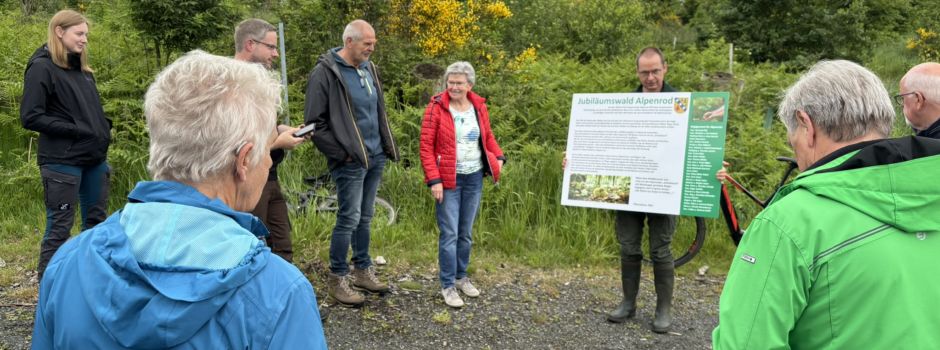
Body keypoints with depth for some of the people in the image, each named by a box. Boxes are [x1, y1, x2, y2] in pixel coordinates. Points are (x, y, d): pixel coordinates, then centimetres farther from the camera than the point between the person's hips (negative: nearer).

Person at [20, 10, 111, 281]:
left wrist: (104, 127, 5)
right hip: (62, 161, -8)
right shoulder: (42, 67, -7)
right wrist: (76, 130, -18)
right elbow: (30, 117, -13)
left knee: (96, 221, 12)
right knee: (59, 228, -2)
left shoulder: (81, 68, 15)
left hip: (94, 158, 8)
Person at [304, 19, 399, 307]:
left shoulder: (369, 69, 10)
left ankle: (363, 270, 28)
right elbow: (314, 121, -13)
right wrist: (340, 153, -13)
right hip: (350, 162, -7)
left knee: (365, 217, 15)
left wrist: (389, 146, 13)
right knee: (349, 218, -2)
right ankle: (337, 279, 13)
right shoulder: (325, 73, -12)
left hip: (375, 157, 7)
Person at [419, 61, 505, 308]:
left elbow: (487, 137, 17)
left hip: (474, 178, 5)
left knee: (466, 232, 15)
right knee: (449, 233, -1)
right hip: (448, 179, -4)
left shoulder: (479, 106, 4)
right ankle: (447, 286, 11)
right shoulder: (436, 107, -9)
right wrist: (434, 180, -17)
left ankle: (461, 277, 31)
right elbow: (426, 146, -11)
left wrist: (498, 157, -2)